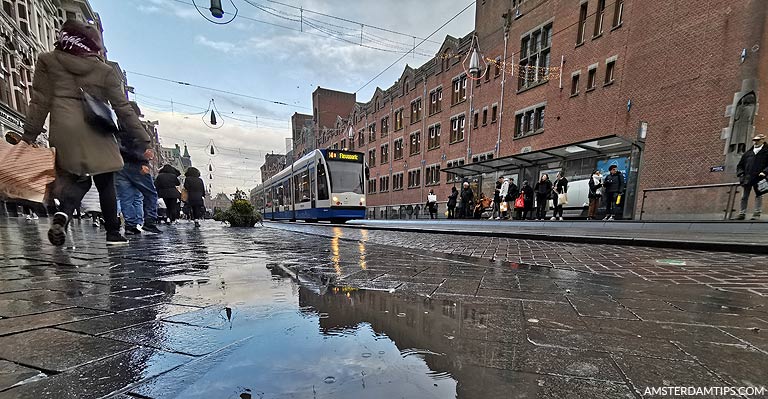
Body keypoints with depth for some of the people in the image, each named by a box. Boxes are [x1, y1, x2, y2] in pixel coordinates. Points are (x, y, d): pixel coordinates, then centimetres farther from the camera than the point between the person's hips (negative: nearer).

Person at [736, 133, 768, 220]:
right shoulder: (748, 153, 15)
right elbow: (740, 165, 17)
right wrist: (741, 174, 3)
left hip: (759, 179, -3)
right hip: (747, 179, 4)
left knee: (758, 196, 2)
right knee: (744, 196, 5)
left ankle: (757, 214, 3)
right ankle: (742, 213, 8)